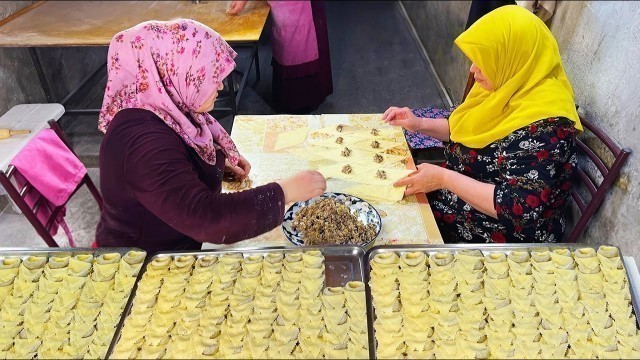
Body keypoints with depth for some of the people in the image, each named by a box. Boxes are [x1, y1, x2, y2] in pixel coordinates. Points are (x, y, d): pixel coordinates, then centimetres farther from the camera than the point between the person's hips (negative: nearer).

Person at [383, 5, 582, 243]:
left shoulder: (543, 125, -30)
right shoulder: (511, 87, -3)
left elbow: (520, 209, -32)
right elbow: (466, 130, 13)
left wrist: (443, 178, -28)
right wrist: (420, 125, -2)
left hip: (498, 239, -8)